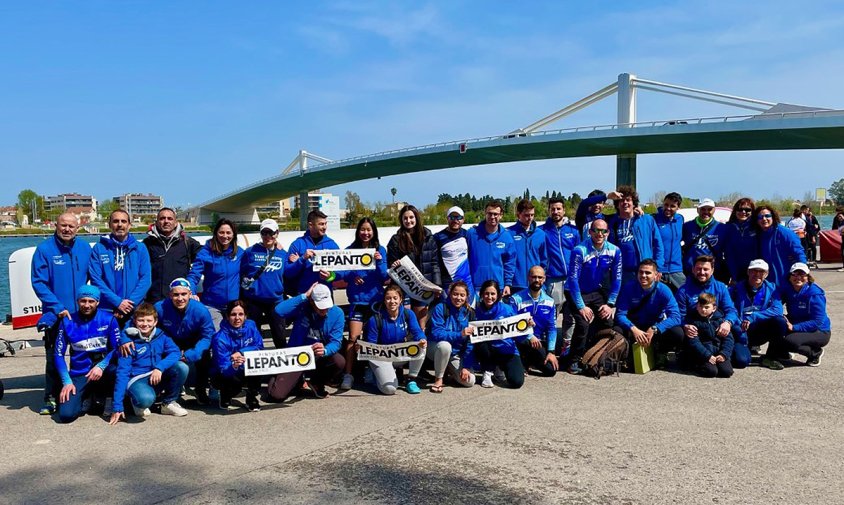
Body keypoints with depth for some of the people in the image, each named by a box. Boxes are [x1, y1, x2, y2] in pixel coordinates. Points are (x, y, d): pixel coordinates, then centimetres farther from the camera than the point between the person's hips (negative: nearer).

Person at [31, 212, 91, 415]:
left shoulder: (85, 248, 4)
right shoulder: (44, 249, -5)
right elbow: (38, 283, -8)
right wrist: (58, 307, -15)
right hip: (55, 316, -3)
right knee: (53, 358, 3)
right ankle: (51, 398, 14)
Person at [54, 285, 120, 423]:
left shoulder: (108, 319, -3)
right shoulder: (67, 322, 0)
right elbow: (58, 354, 2)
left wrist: (101, 366, -22)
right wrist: (67, 382, -8)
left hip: (103, 370, -1)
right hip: (79, 375, 1)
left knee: (115, 370, -37)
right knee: (66, 415, -18)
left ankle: (110, 399, -5)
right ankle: (86, 397, 17)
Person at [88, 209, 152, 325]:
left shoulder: (140, 248, 6)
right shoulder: (99, 248, 4)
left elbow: (146, 278, -1)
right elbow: (95, 279, -4)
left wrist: (130, 303, -12)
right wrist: (117, 302, -13)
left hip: (135, 311, 1)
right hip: (105, 311, 0)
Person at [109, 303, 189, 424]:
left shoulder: (161, 335, 1)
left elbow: (175, 352, -11)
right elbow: (122, 373, -13)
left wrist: (160, 367, -30)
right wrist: (118, 407, -16)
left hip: (158, 378, 4)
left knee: (181, 367, -23)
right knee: (146, 398, -38)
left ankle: (169, 403, 1)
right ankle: (137, 401, 3)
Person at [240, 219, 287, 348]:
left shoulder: (283, 254, 5)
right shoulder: (250, 252, -1)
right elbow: (241, 274, 5)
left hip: (275, 300, 1)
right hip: (253, 300, -1)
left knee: (280, 337, 7)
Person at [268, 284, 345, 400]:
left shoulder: (337, 313, -9)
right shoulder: (301, 308, -12)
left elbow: (336, 341, -15)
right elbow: (279, 310, -30)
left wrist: (325, 351, -39)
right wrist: (304, 296, -26)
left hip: (320, 357, 2)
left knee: (340, 362, -31)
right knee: (277, 395, -18)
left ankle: (316, 383, 3)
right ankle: (298, 380, 20)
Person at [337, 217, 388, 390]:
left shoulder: (380, 250, 3)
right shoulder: (350, 250, 2)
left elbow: (384, 277, -2)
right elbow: (340, 272, 0)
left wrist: (379, 261, -18)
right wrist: (351, 276, -19)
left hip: (375, 300, 1)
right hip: (357, 300, -1)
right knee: (353, 338, -9)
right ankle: (348, 374, -3)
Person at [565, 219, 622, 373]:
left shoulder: (614, 251, -8)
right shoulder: (580, 250, -23)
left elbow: (616, 279, 0)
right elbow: (573, 279, -21)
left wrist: (610, 304, -5)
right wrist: (581, 306, -21)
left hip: (597, 292, 5)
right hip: (577, 293, -5)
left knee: (607, 322, -8)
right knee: (583, 324, -21)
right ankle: (574, 361, -5)